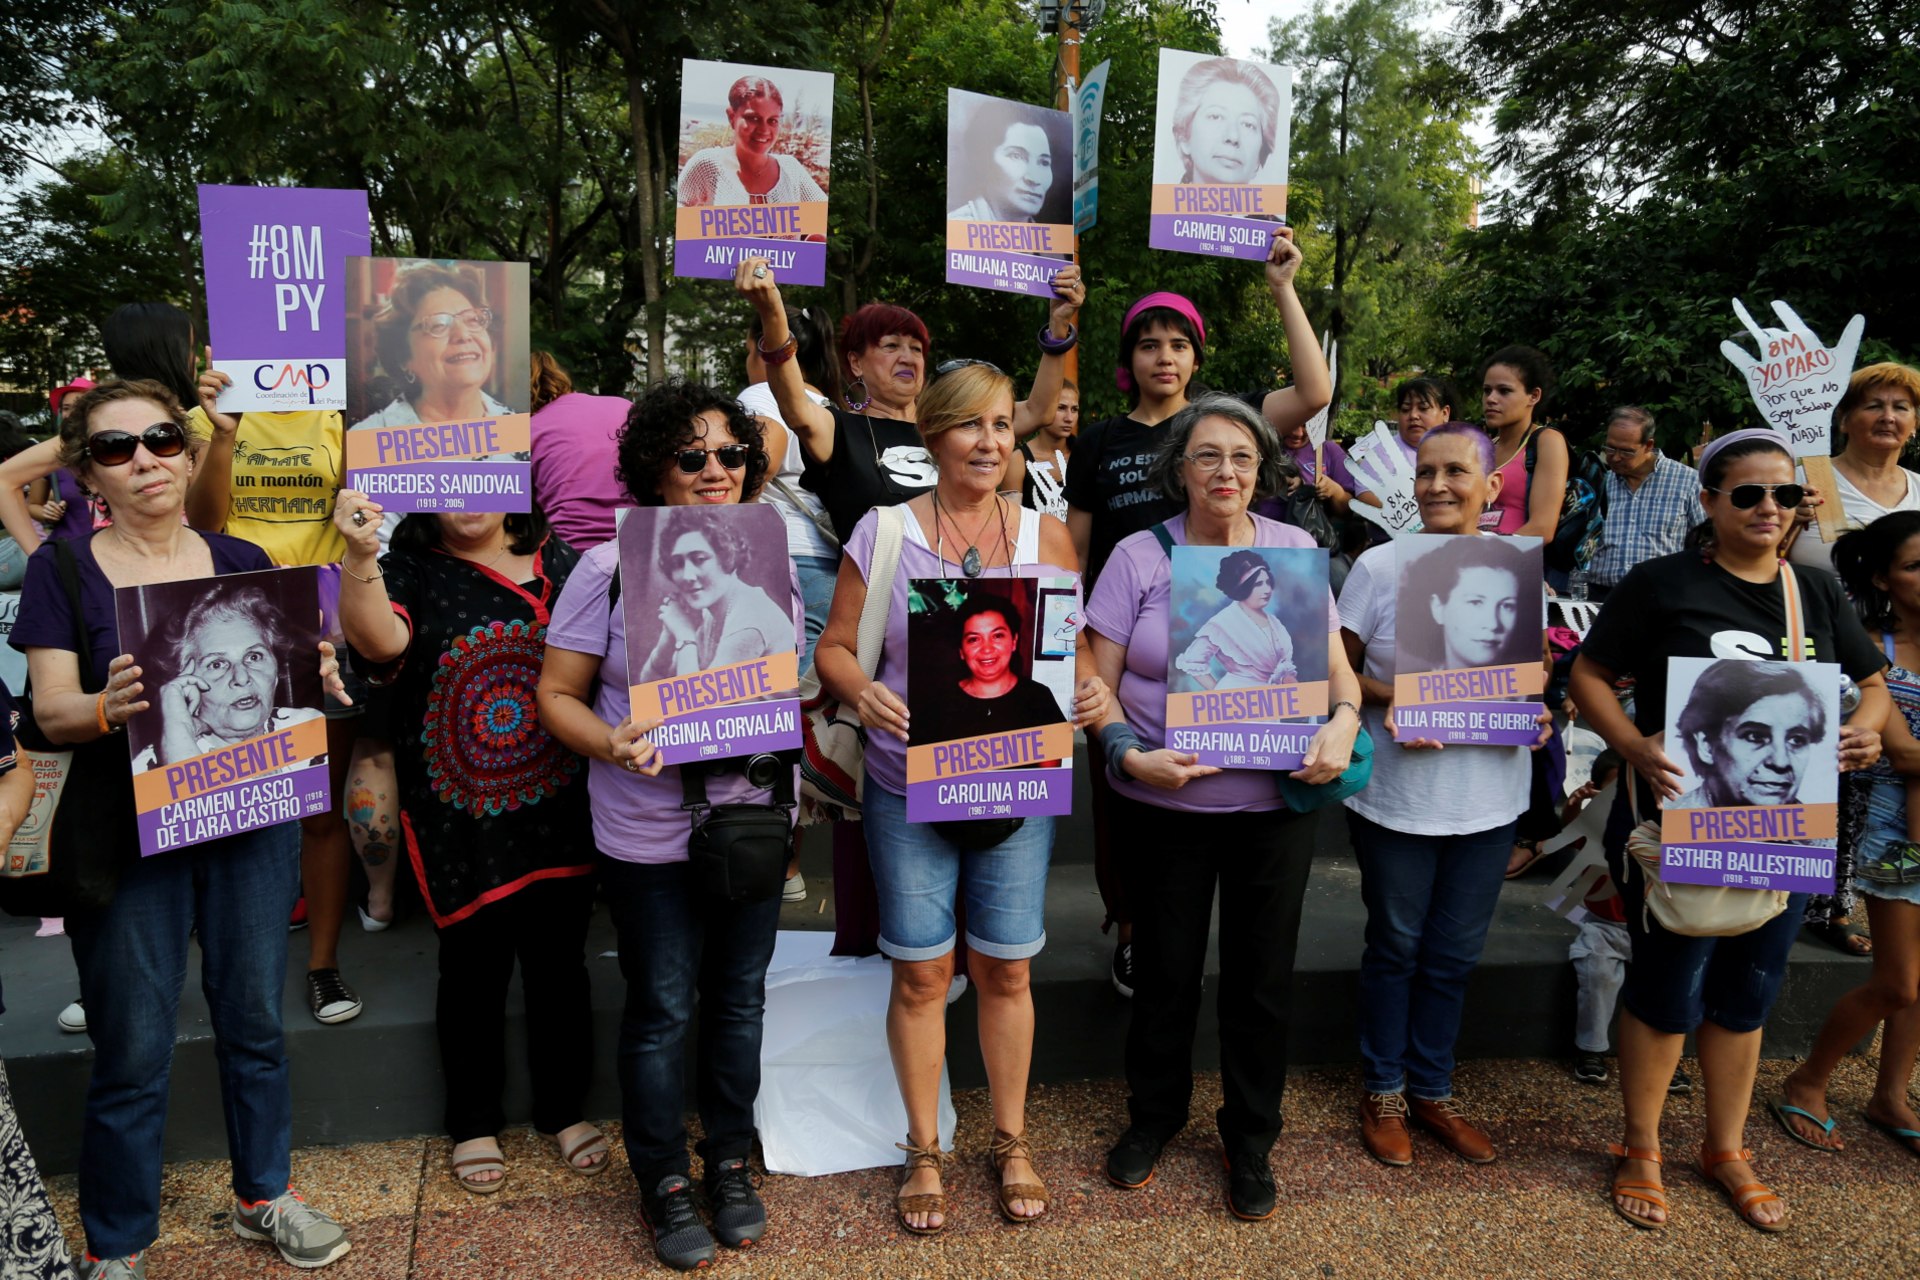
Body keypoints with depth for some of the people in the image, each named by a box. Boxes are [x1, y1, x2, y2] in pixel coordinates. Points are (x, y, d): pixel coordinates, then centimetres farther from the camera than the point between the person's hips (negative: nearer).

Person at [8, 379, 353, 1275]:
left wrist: (317, 680, -16)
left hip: (252, 823, 3)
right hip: (127, 834, -2)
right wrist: (109, 707, -29)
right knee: (132, 1051, 5)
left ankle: (263, 1195, 34)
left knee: (255, 1022, 14)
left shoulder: (243, 562, 6)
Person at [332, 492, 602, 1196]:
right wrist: (360, 558, -42)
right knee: (473, 968, 10)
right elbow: (379, 640, -25)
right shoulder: (408, 572, -3)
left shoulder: (560, 564, 5)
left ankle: (565, 1110, 33)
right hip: (460, 822, -2)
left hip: (557, 812, 2)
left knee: (559, 963, 13)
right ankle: (473, 1125, 31)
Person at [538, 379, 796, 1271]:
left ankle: (730, 1162, 37)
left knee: (740, 997, 15)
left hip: (752, 817, 4)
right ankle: (664, 1183, 30)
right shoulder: (608, 569, -8)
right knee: (661, 1010, 8)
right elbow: (558, 695, -4)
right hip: (648, 832, -3)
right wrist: (612, 744, -23)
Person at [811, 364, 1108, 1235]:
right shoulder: (881, 534, -3)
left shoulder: (1046, 536, 2)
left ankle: (1011, 1143, 31)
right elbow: (834, 647, 0)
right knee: (920, 973, 7)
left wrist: (1090, 689, -15)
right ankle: (924, 1152, 28)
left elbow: (1077, 646, 7)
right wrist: (862, 691, -21)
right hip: (908, 789, -1)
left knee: (1005, 969, 10)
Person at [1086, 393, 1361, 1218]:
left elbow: (1335, 664, 5)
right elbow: (1098, 680, -3)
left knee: (1263, 977, 12)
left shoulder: (1295, 550, 2)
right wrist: (1129, 754, -19)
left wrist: (1344, 720, -16)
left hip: (1274, 804, 1)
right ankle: (1153, 1115, 38)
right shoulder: (1140, 556, -3)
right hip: (1163, 805, -1)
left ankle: (1251, 1137, 33)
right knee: (1165, 971, 14)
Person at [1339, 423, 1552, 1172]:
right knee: (1395, 947, 12)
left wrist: (1539, 713, -8)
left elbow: (1536, 669, 12)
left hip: (1489, 797, 3)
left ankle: (1433, 1090, 34)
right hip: (1398, 795, -3)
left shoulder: (1517, 569, 1)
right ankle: (1384, 1091, 30)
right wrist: (1386, 697, -22)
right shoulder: (1380, 566, -8)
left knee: (1455, 953, 15)